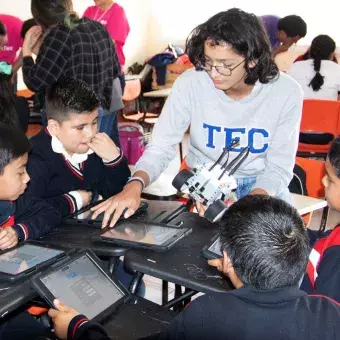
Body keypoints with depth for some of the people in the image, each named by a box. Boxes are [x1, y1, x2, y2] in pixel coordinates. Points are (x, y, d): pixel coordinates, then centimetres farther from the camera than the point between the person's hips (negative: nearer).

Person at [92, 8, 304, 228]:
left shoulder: (286, 93, -17)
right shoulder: (190, 84, -18)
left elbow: (278, 168, -14)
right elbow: (161, 147, -15)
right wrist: (136, 184, -36)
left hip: (262, 184, 1)